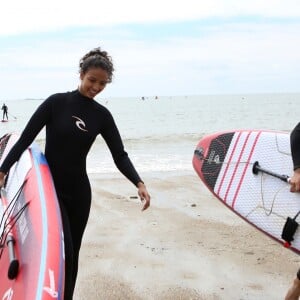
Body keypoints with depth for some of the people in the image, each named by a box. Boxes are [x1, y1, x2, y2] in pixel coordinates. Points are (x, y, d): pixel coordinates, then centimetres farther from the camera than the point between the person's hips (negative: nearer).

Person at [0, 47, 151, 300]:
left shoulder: (102, 115, 2)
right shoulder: (57, 102, -8)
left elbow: (119, 155, -1)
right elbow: (25, 139, -7)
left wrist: (139, 183, -16)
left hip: (79, 191, 4)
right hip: (50, 188, -4)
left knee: (72, 254, 11)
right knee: (63, 252, -14)